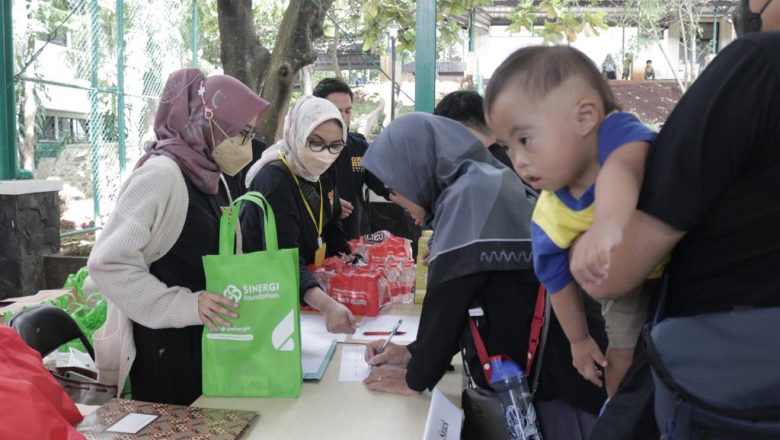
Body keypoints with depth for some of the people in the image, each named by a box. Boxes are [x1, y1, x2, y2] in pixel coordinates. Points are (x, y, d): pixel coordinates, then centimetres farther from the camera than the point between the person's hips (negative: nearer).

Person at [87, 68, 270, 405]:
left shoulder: (212, 178, 8)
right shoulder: (162, 175, -18)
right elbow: (107, 263, -21)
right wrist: (184, 306, -24)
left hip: (204, 339, 8)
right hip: (164, 346, -8)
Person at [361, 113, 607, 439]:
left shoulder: (470, 195, -20)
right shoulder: (485, 186, 10)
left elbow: (449, 297, -19)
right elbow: (461, 298, 15)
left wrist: (416, 377, -6)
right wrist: (414, 353, 11)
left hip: (554, 375, -9)